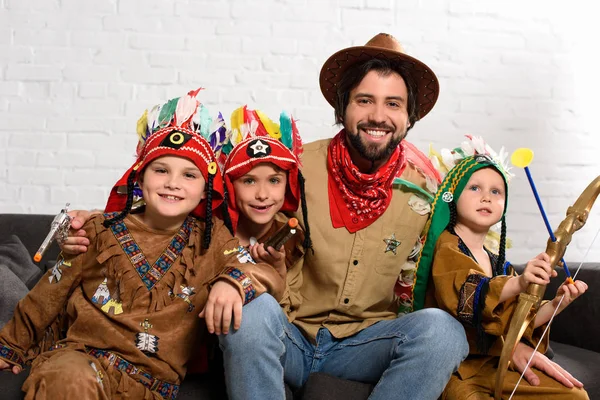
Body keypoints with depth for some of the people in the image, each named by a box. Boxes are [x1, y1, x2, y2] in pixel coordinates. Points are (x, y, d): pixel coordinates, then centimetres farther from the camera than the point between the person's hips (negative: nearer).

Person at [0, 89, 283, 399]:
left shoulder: (212, 239, 3)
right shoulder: (102, 232, 3)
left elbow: (272, 278, -7)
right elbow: (50, 294, 14)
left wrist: (234, 281, -29)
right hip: (81, 353, -5)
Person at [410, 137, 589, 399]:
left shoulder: (500, 265, 16)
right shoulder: (447, 246, -6)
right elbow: (460, 296, -25)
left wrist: (555, 305, -2)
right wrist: (519, 283, -39)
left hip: (492, 365, 7)